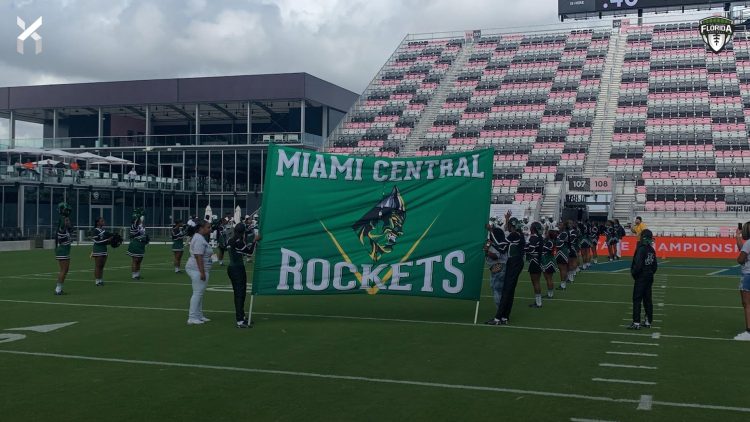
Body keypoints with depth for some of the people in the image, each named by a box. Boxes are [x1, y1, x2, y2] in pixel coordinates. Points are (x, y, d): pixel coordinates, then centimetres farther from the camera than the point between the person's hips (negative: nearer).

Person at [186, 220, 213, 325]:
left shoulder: (199, 237, 16)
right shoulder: (200, 240, -17)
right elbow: (198, 257, -24)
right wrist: (202, 272, -26)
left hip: (197, 270, 11)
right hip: (198, 270, -11)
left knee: (199, 293, 15)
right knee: (197, 293, -8)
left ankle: (199, 316, 22)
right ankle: (192, 318, -6)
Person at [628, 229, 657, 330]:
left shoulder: (641, 249, -18)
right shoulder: (652, 250, 6)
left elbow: (638, 265, -23)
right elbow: (655, 266, 12)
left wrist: (633, 273, -7)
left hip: (641, 278, -8)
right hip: (649, 278, 8)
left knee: (637, 300, -4)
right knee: (647, 300, 13)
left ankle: (636, 323, -6)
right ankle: (648, 322, 19)